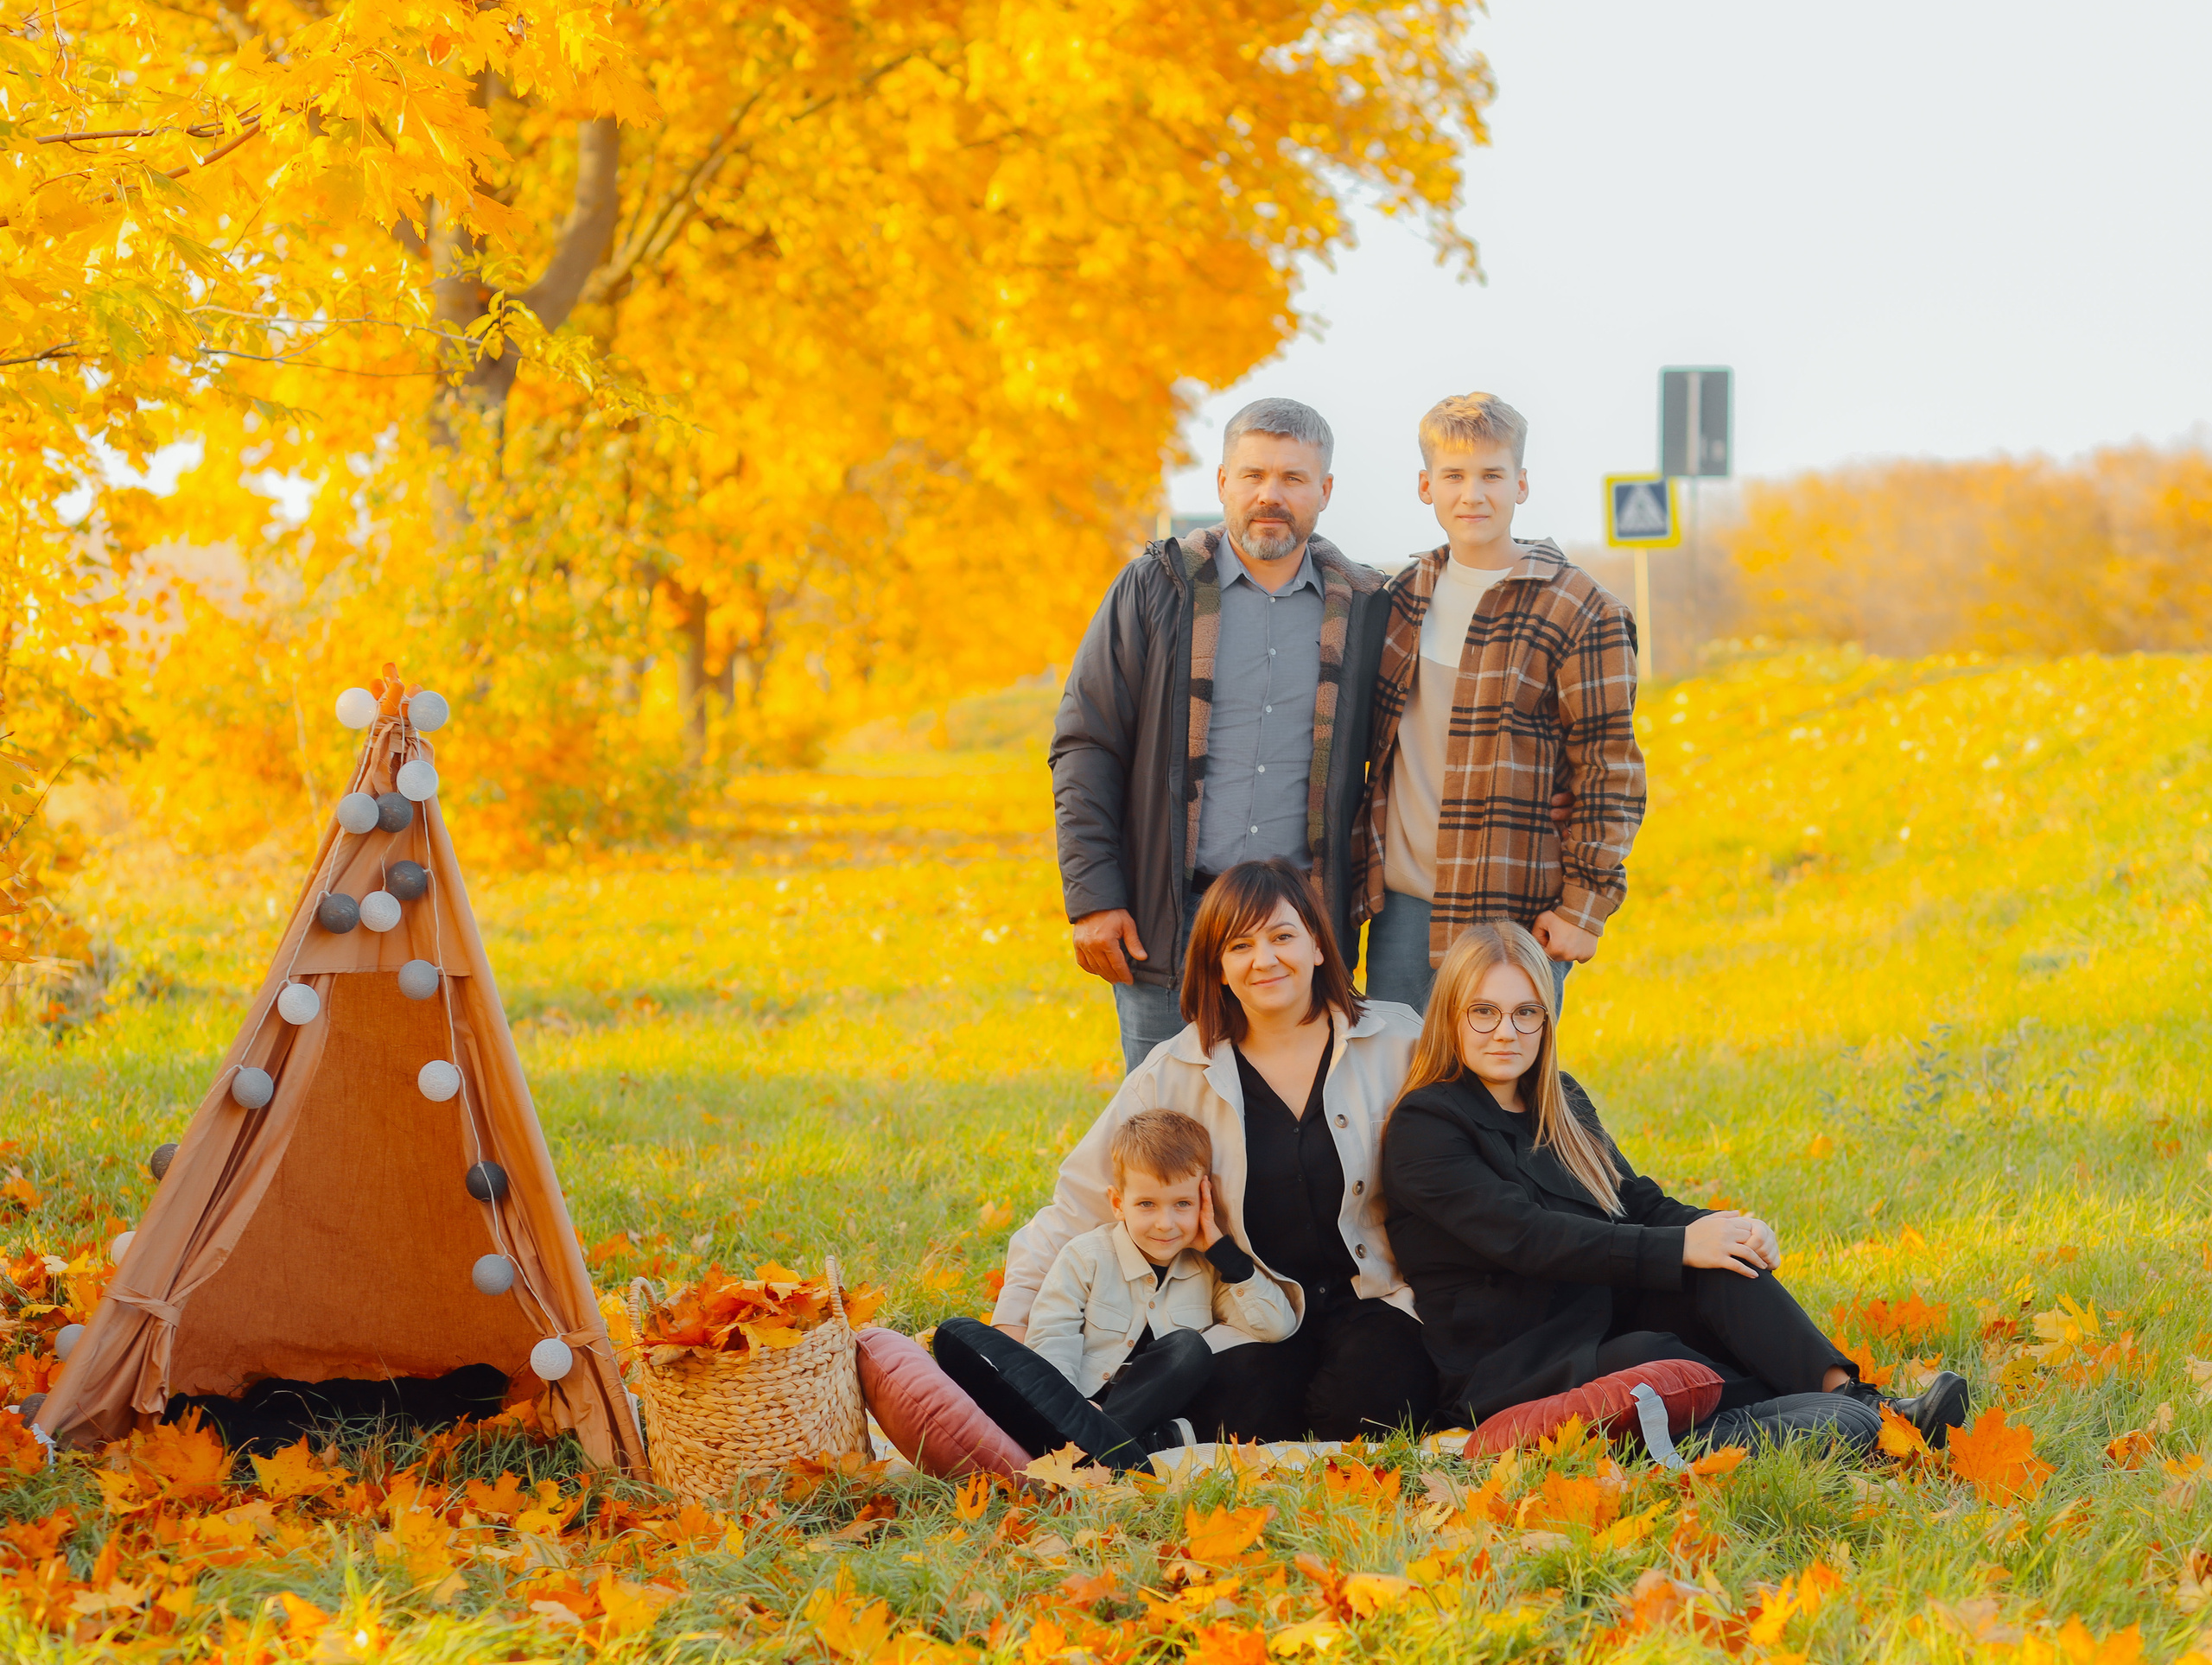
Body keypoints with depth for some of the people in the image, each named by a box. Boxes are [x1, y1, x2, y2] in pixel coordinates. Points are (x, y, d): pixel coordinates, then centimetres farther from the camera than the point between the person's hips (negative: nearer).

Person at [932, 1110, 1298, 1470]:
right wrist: (1070, 1408, -25)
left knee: (1190, 1347, -24)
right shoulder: (1086, 1258, 2)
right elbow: (1052, 1342, -6)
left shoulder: (1210, 1268, 10)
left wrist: (1221, 1248, -3)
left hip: (1145, 1409, 1)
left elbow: (1278, 1325, -1)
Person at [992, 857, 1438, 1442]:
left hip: (1377, 1299, 0)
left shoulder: (1395, 1043, 1)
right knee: (1247, 1407, -31)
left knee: (1371, 1392, -32)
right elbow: (1080, 1201, 5)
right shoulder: (1174, 1076, 2)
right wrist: (1014, 1322, -2)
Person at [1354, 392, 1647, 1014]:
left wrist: (1585, 903, -11)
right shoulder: (1403, 600, 11)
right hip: (1400, 901, 5)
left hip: (1515, 915, -5)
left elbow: (1609, 770, -6)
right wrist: (1355, 879, 16)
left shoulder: (1580, 613, -5)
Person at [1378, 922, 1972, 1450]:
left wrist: (1723, 1231, -11)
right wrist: (1678, 1248, -22)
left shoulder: (1560, 1105, 17)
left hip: (1603, 1322, 7)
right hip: (1507, 1375, -7)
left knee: (1722, 1262, -19)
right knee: (1639, 1358, -37)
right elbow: (1526, 1237, -20)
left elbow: (1638, 1203, 11)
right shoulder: (1423, 1128, -9)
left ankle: (1847, 1391, -31)